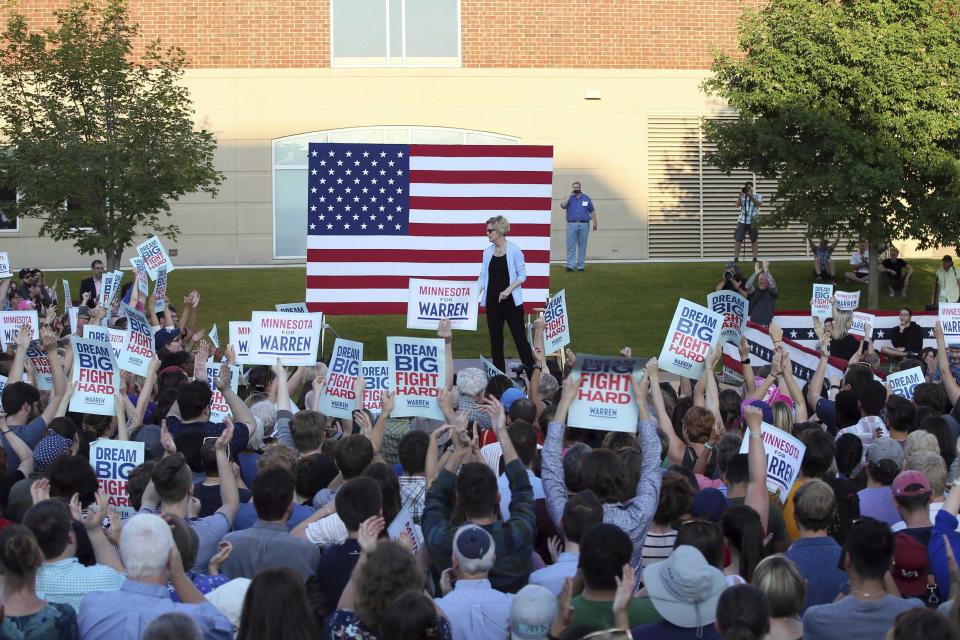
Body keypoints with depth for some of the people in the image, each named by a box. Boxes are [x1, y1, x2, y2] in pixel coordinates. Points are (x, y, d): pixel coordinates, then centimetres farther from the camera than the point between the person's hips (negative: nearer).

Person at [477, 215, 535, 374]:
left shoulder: (514, 250, -8)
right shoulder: (488, 252, 7)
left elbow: (522, 275, -5)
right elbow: (483, 276, 9)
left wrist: (509, 289, -17)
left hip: (510, 300, -5)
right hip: (492, 301, 5)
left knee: (519, 337, -4)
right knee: (495, 338, 8)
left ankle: (532, 372, 2)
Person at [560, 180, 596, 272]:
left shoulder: (586, 198, 13)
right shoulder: (569, 198, 9)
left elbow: (592, 211, 15)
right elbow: (563, 205, -12)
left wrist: (595, 222, 6)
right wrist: (570, 194, -9)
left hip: (584, 225, 1)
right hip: (572, 224, -1)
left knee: (582, 246, 3)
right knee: (571, 246, -6)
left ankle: (580, 266, 7)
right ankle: (570, 265, -7)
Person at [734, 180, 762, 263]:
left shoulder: (757, 196, 4)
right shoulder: (742, 196, 11)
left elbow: (759, 204, -13)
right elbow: (737, 205, 1)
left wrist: (751, 196, -18)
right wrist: (740, 195, -7)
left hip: (753, 222, -2)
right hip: (742, 221, 2)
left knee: (754, 240, 3)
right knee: (738, 239, -6)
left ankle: (755, 257, 8)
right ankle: (736, 257, -6)